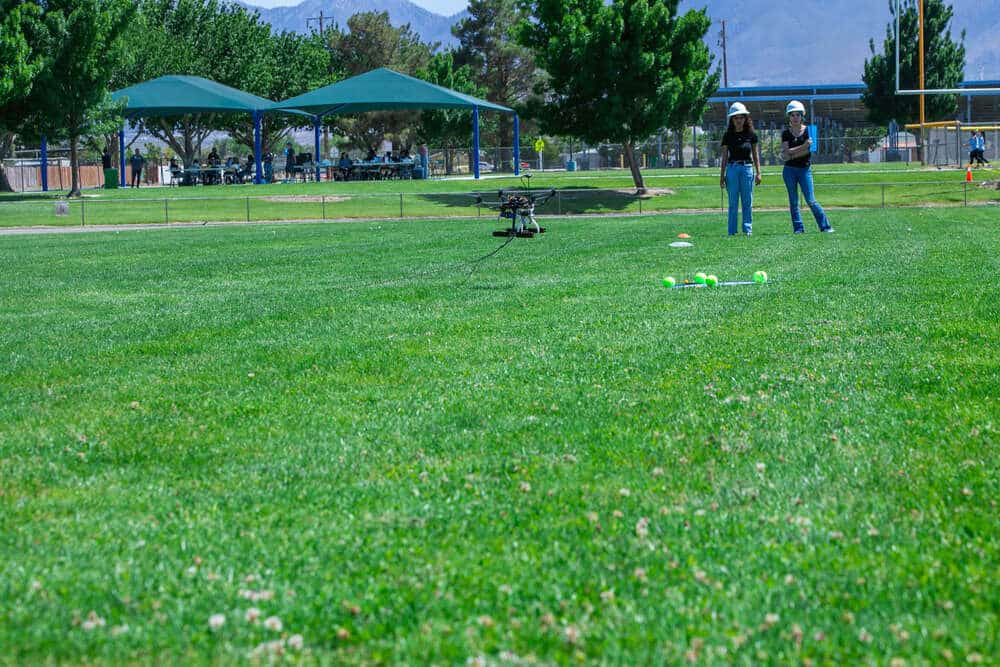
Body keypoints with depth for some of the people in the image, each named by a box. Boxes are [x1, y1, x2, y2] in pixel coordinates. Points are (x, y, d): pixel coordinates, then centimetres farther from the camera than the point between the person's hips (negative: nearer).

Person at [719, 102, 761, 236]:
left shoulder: (751, 134, 5)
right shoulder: (728, 136, 4)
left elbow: (755, 154, 9)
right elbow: (724, 156, 8)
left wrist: (758, 172, 3)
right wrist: (722, 175, 5)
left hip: (747, 168, 0)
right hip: (732, 168, 0)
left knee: (747, 202, 1)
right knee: (733, 202, 1)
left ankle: (747, 229, 6)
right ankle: (732, 232, 3)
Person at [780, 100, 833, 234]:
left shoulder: (808, 131, 1)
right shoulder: (786, 134, 4)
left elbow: (808, 151, -7)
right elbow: (784, 153, -8)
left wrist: (790, 154, -8)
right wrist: (803, 147, -16)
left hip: (804, 169, -2)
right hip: (789, 170, 2)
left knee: (811, 200, -6)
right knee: (793, 201, 2)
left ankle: (825, 226, -1)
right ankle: (798, 228, 7)